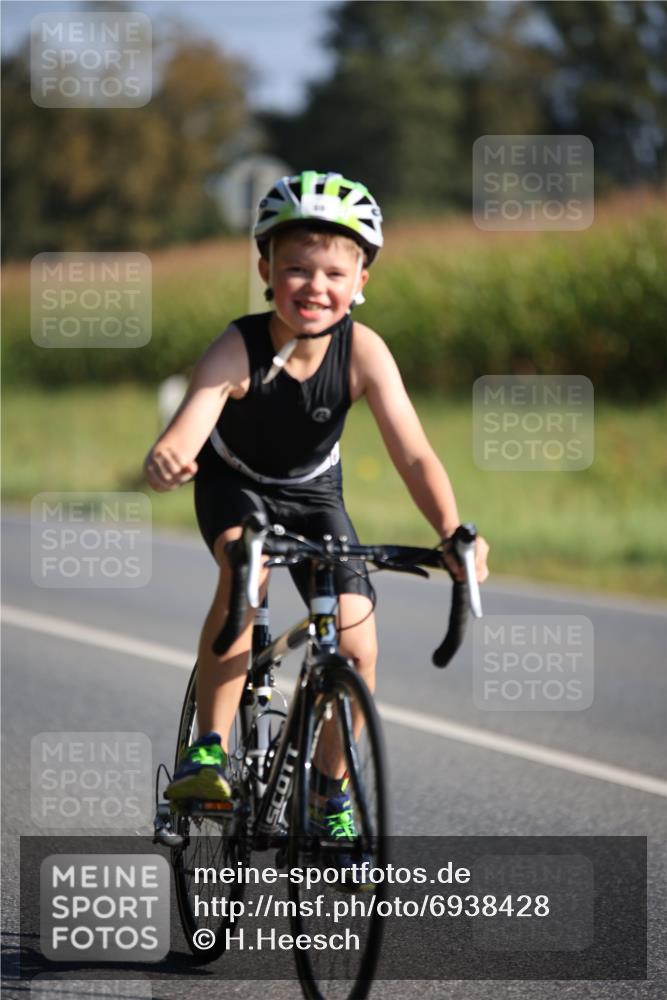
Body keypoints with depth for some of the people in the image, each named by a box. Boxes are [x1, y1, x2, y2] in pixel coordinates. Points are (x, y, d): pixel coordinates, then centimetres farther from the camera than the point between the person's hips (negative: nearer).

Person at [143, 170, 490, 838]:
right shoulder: (238, 350, -32)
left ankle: (335, 794, 12)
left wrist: (452, 534, -50)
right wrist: (166, 459, -71)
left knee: (356, 644, -12)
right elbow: (185, 432, -46)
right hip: (234, 487, -2)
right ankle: (207, 750, -27)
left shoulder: (363, 352, -27)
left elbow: (413, 455, -33)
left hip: (312, 492, 2)